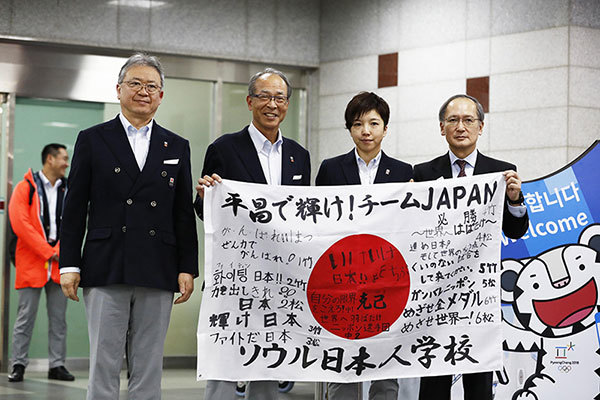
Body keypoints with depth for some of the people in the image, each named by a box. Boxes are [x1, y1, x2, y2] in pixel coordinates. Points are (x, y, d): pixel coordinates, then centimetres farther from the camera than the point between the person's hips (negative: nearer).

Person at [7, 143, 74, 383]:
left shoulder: (67, 190, 11)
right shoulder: (26, 188, -1)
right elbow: (20, 224, -10)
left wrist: (60, 252, -7)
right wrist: (47, 252, -12)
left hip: (59, 264, 4)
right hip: (31, 262, -4)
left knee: (59, 318, 5)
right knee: (26, 316, -1)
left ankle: (57, 365, 11)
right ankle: (19, 365, 6)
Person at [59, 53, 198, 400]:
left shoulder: (177, 147, 13)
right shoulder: (92, 140, 7)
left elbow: (184, 214, 11)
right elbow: (74, 208, 4)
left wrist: (187, 268, 3)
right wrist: (69, 264, -3)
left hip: (158, 275, 2)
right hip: (106, 269, -2)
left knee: (149, 371, 5)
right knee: (104, 367, -1)